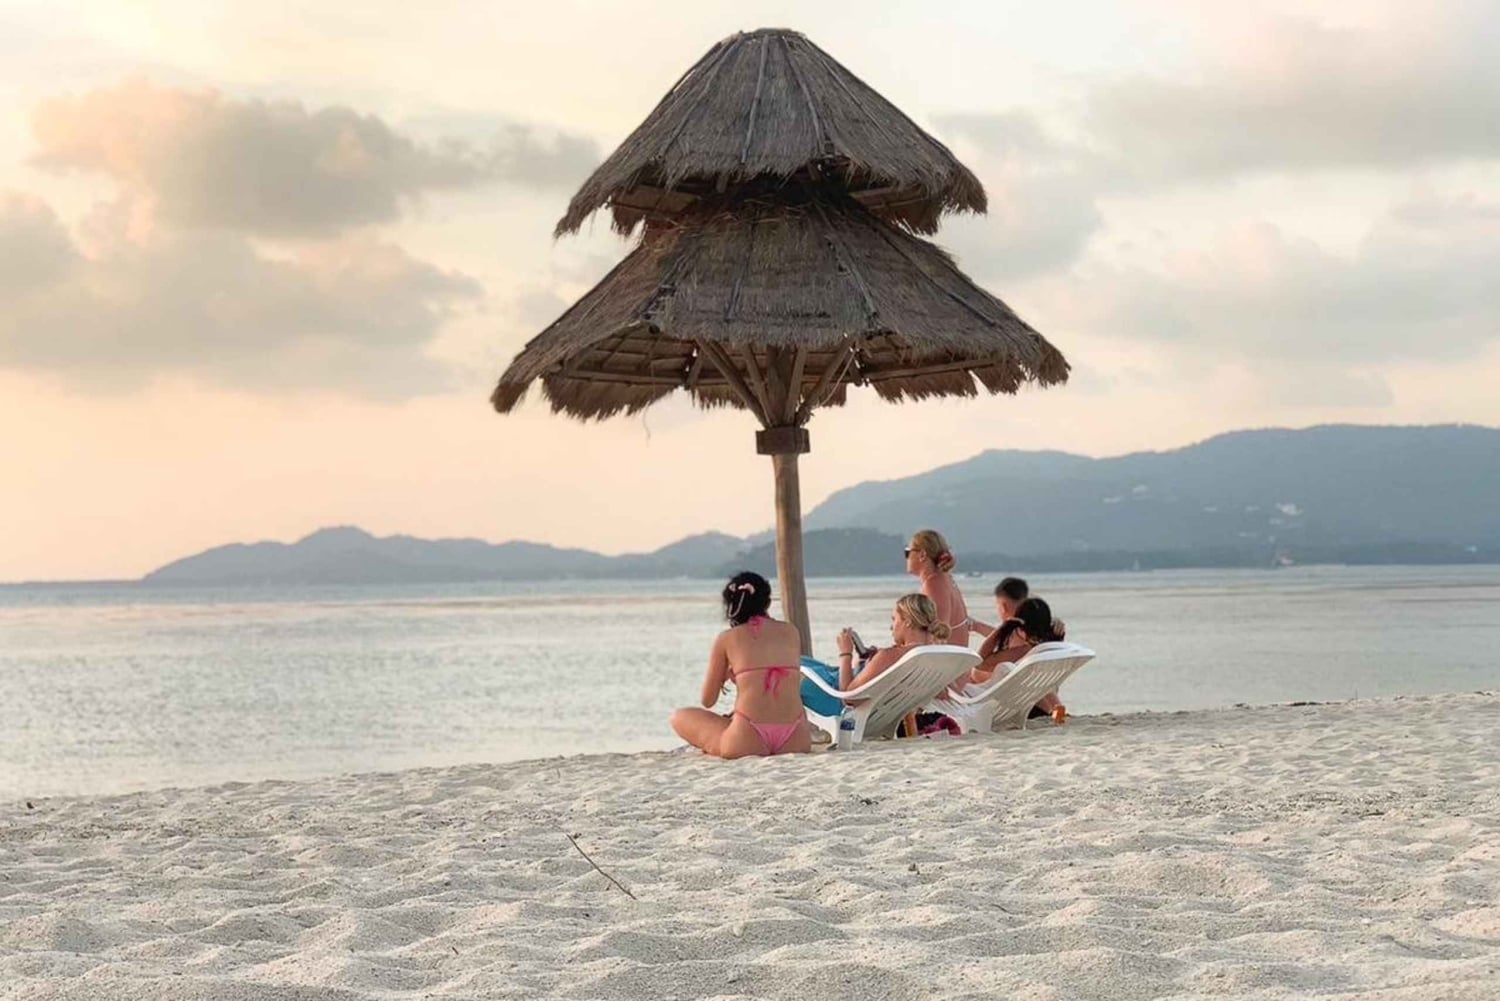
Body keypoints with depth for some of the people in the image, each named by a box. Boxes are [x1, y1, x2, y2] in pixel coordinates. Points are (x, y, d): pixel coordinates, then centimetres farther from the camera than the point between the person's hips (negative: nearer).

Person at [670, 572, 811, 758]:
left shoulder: (726, 639, 5)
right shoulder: (791, 632, 13)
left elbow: (708, 701, 11)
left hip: (749, 742, -4)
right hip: (796, 742, 4)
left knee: (679, 718, 19)